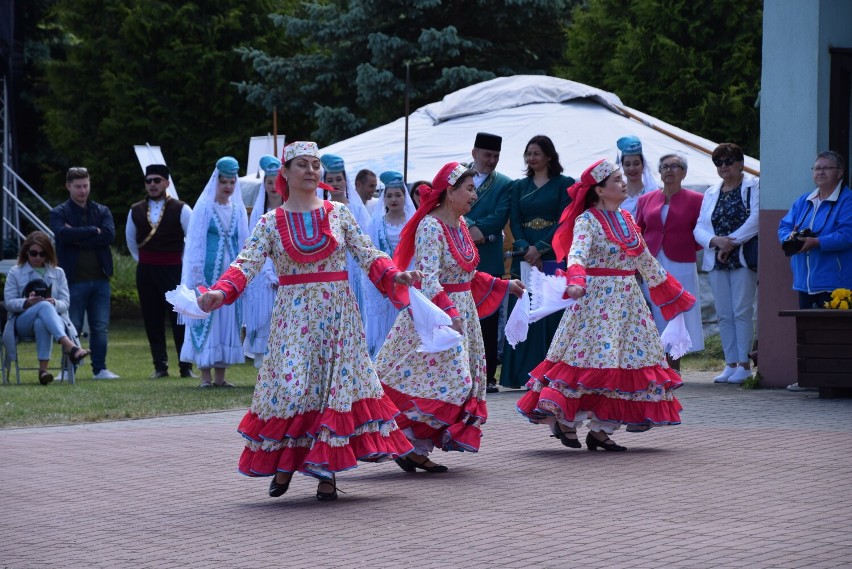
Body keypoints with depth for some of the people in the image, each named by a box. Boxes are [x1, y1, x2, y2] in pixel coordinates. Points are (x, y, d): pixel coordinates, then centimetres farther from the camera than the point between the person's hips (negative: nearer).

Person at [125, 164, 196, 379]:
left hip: (172, 270, -4)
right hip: (145, 270, 4)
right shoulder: (136, 211, 7)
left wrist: (183, 261, 3)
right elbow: (131, 240, 23)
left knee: (179, 319, -4)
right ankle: (160, 367, 11)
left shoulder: (180, 209, -6)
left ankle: (186, 367, 1)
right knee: (152, 320, 5)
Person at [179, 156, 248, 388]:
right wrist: (198, 276, -11)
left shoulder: (238, 210, 10)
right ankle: (206, 375, -2)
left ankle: (220, 375, 8)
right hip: (208, 272, -4)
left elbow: (243, 243, 13)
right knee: (206, 319, -4)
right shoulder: (204, 207, -1)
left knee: (228, 320, 3)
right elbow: (195, 242, -4)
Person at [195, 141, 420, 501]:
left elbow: (367, 254, 5)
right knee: (291, 383, -9)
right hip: (294, 315, -1)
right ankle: (283, 462, 9)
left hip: (337, 313, 1)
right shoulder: (271, 223, 3)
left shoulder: (339, 213, 7)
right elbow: (247, 263, -7)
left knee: (336, 380, -3)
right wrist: (221, 292, -24)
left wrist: (393, 275, -13)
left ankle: (326, 469, 3)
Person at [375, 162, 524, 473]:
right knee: (441, 381, -13)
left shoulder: (460, 224, 11)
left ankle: (419, 450, 11)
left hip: (461, 312, 9)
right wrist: (449, 311, -36)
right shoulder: (431, 226, -16)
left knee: (462, 382, 7)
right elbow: (427, 277, -25)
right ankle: (410, 446, -4)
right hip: (435, 315, -9)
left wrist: (504, 286, 20)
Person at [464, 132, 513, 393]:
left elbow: (499, 218, -4)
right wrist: (471, 228, -18)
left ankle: (488, 375, 5)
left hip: (488, 261, 0)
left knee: (488, 320, 1)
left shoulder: (504, 184, 8)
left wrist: (474, 229, -13)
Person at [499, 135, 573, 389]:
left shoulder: (564, 184, 3)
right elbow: (514, 222, 6)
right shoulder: (519, 186, 15)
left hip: (553, 258, -3)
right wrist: (525, 249, -11)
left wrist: (539, 248, -15)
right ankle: (524, 373, 3)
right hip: (524, 258, 3)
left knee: (552, 315, -5)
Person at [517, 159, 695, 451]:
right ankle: (564, 419, -1)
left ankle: (601, 429, 8)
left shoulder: (626, 219, 14)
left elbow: (645, 260, 23)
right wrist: (575, 281, -46)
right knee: (590, 356, -11)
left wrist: (672, 292, 26)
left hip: (627, 300, 7)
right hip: (596, 298, -7)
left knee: (627, 358, 4)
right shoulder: (587, 220, -8)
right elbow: (577, 253, -26)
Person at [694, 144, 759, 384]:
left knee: (742, 311, -8)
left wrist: (730, 243, -14)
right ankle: (731, 363, 10)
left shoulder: (753, 186, 0)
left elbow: (755, 220, -13)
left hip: (743, 259, -5)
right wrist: (715, 241, -11)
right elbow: (699, 228, 10)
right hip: (716, 262, 6)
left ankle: (744, 364, -4)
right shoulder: (711, 193, 17)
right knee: (724, 314, 5)